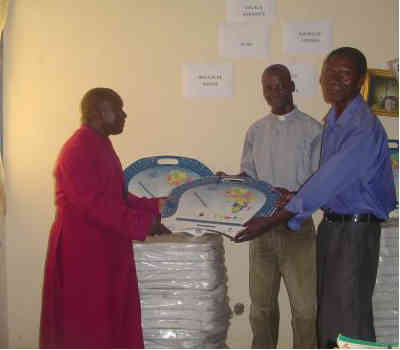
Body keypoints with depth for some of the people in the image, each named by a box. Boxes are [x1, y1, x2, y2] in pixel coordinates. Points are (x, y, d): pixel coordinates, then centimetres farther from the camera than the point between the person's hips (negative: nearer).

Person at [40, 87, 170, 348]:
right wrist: (142, 223, -24)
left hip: (105, 251, 10)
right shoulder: (78, 151, -18)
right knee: (85, 326, 1)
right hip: (82, 252, -10)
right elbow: (93, 204, -25)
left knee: (109, 322, 15)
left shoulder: (100, 147, 13)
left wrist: (153, 206, 9)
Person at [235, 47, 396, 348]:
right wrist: (294, 196, 0)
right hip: (331, 223, 8)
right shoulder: (333, 120, 9)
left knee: (351, 315, -2)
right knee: (327, 309, 15)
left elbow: (329, 181, -26)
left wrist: (272, 221, -26)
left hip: (357, 229, -8)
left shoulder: (364, 128, -20)